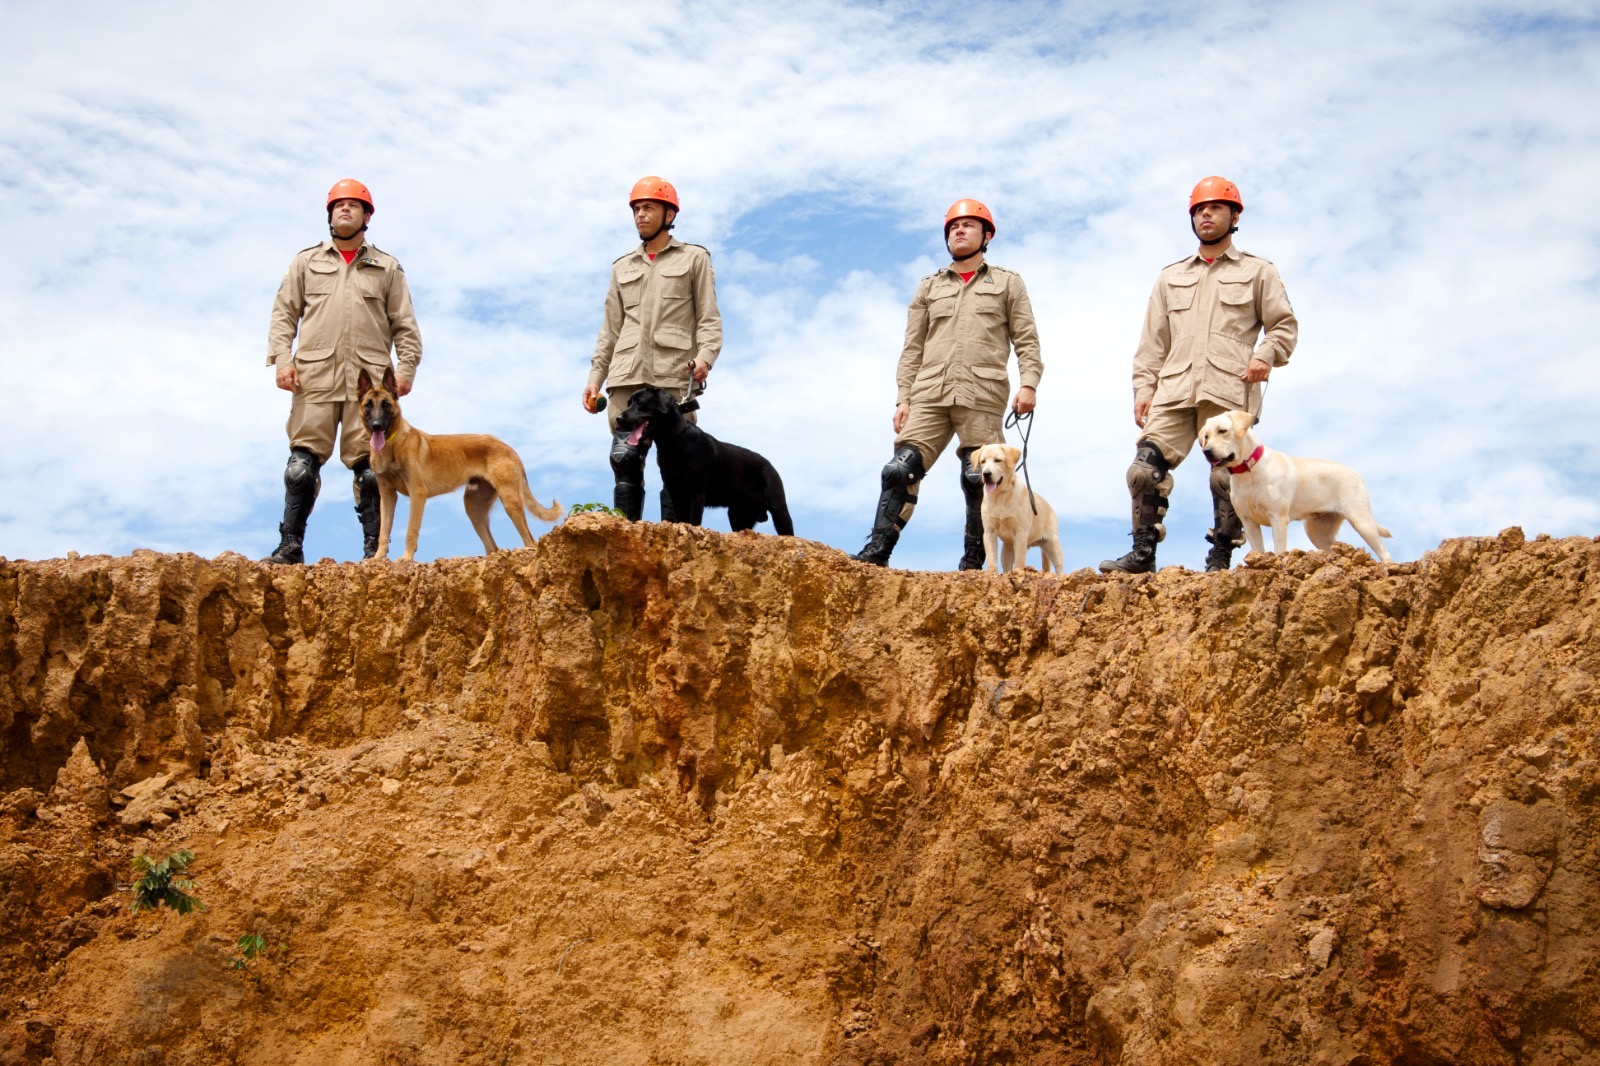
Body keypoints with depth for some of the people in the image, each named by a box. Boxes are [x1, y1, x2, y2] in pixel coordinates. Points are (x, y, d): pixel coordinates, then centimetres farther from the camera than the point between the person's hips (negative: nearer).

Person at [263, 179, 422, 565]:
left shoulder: (387, 268, 16)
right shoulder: (306, 262, 18)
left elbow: (405, 325, 12)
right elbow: (283, 314, 12)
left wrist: (406, 369, -1)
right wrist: (281, 358, -2)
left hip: (369, 381, 0)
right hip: (314, 377, 0)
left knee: (370, 467, -4)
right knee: (302, 464, -6)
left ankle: (374, 550, -1)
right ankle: (290, 547, -5)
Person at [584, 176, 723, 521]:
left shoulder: (694, 259, 13)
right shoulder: (622, 267, 24)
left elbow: (709, 318, 4)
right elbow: (610, 329, 21)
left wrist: (705, 356, -14)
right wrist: (596, 375, 11)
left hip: (674, 375, -3)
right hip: (627, 375, 3)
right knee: (625, 459, -7)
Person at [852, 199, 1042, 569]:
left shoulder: (1008, 283, 16)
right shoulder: (929, 287, 22)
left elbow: (1026, 339, 8)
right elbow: (912, 349, 17)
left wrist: (1029, 383, -8)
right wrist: (902, 398, 7)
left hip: (982, 397, -2)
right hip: (929, 395, 2)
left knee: (979, 480, -5)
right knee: (901, 469, -10)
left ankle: (973, 563, 1)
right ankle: (876, 552, -13)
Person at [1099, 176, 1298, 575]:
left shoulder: (1258, 272, 15)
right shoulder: (1171, 277, 24)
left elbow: (1284, 325, 10)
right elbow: (1153, 340, 21)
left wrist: (1266, 354, -10)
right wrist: (1143, 387, 10)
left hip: (1230, 391, -3)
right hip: (1174, 389, 3)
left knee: (1228, 476, -7)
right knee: (1146, 467, -10)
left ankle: (1220, 560, 0)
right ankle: (1142, 553, -6)